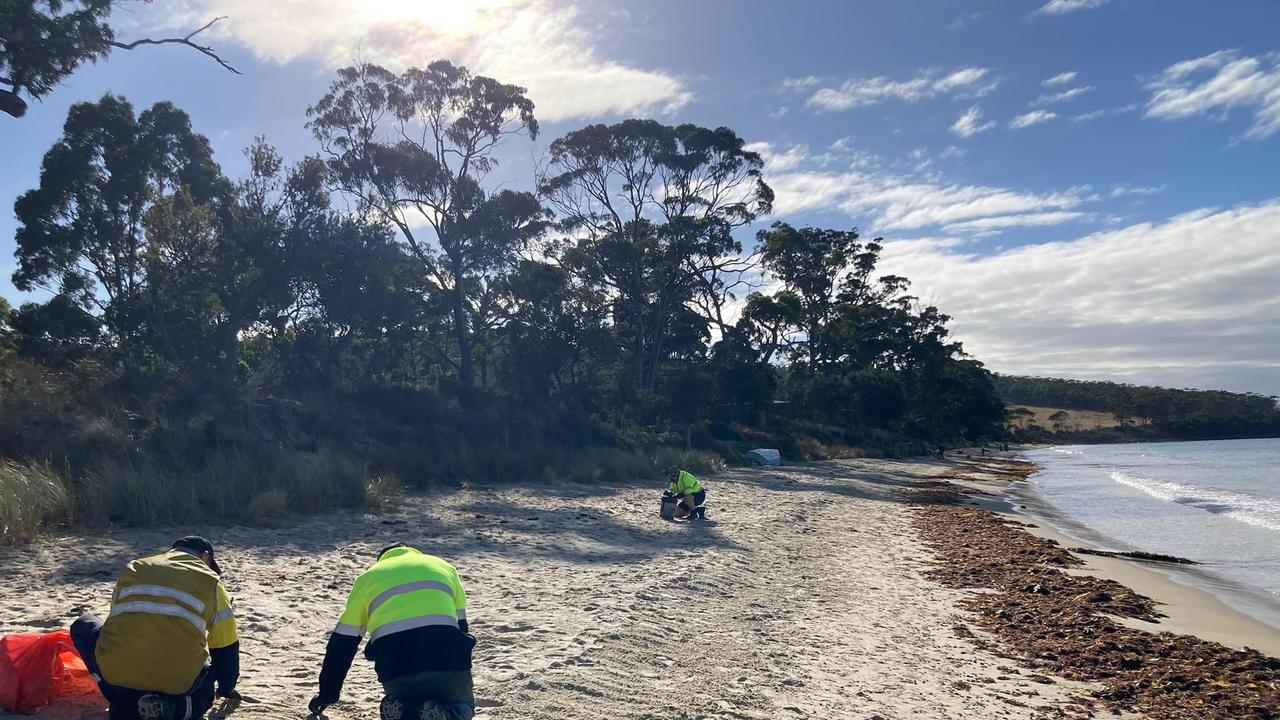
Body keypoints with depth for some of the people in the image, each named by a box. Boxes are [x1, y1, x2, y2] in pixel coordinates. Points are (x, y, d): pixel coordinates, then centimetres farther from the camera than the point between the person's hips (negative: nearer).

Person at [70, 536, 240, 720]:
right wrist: (227, 689, 37)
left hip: (116, 674, 1)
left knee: (83, 625, 30)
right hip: (178, 682, -1)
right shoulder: (211, 581, 13)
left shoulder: (133, 568, 21)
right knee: (202, 694, 34)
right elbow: (226, 648, 18)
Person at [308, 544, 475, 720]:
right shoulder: (444, 567, 28)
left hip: (395, 665, 1)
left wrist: (327, 694, 38)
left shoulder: (367, 577, 26)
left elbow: (342, 643, 27)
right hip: (446, 657, 0)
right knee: (462, 706, 26)